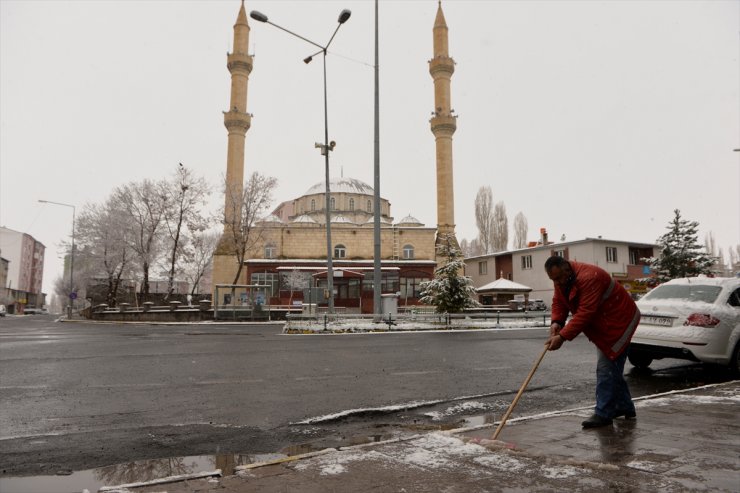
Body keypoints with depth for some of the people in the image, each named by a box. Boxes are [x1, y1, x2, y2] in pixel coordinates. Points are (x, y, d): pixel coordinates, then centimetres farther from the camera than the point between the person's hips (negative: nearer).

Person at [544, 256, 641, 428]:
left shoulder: (589, 277, -33)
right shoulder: (561, 279, -5)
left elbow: (585, 312, -38)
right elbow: (558, 302, -1)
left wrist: (562, 337, -40)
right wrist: (556, 322, -22)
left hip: (618, 321, -10)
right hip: (603, 324, 10)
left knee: (606, 367, -11)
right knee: (612, 367, 17)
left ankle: (603, 414, -5)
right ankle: (625, 407, 31)